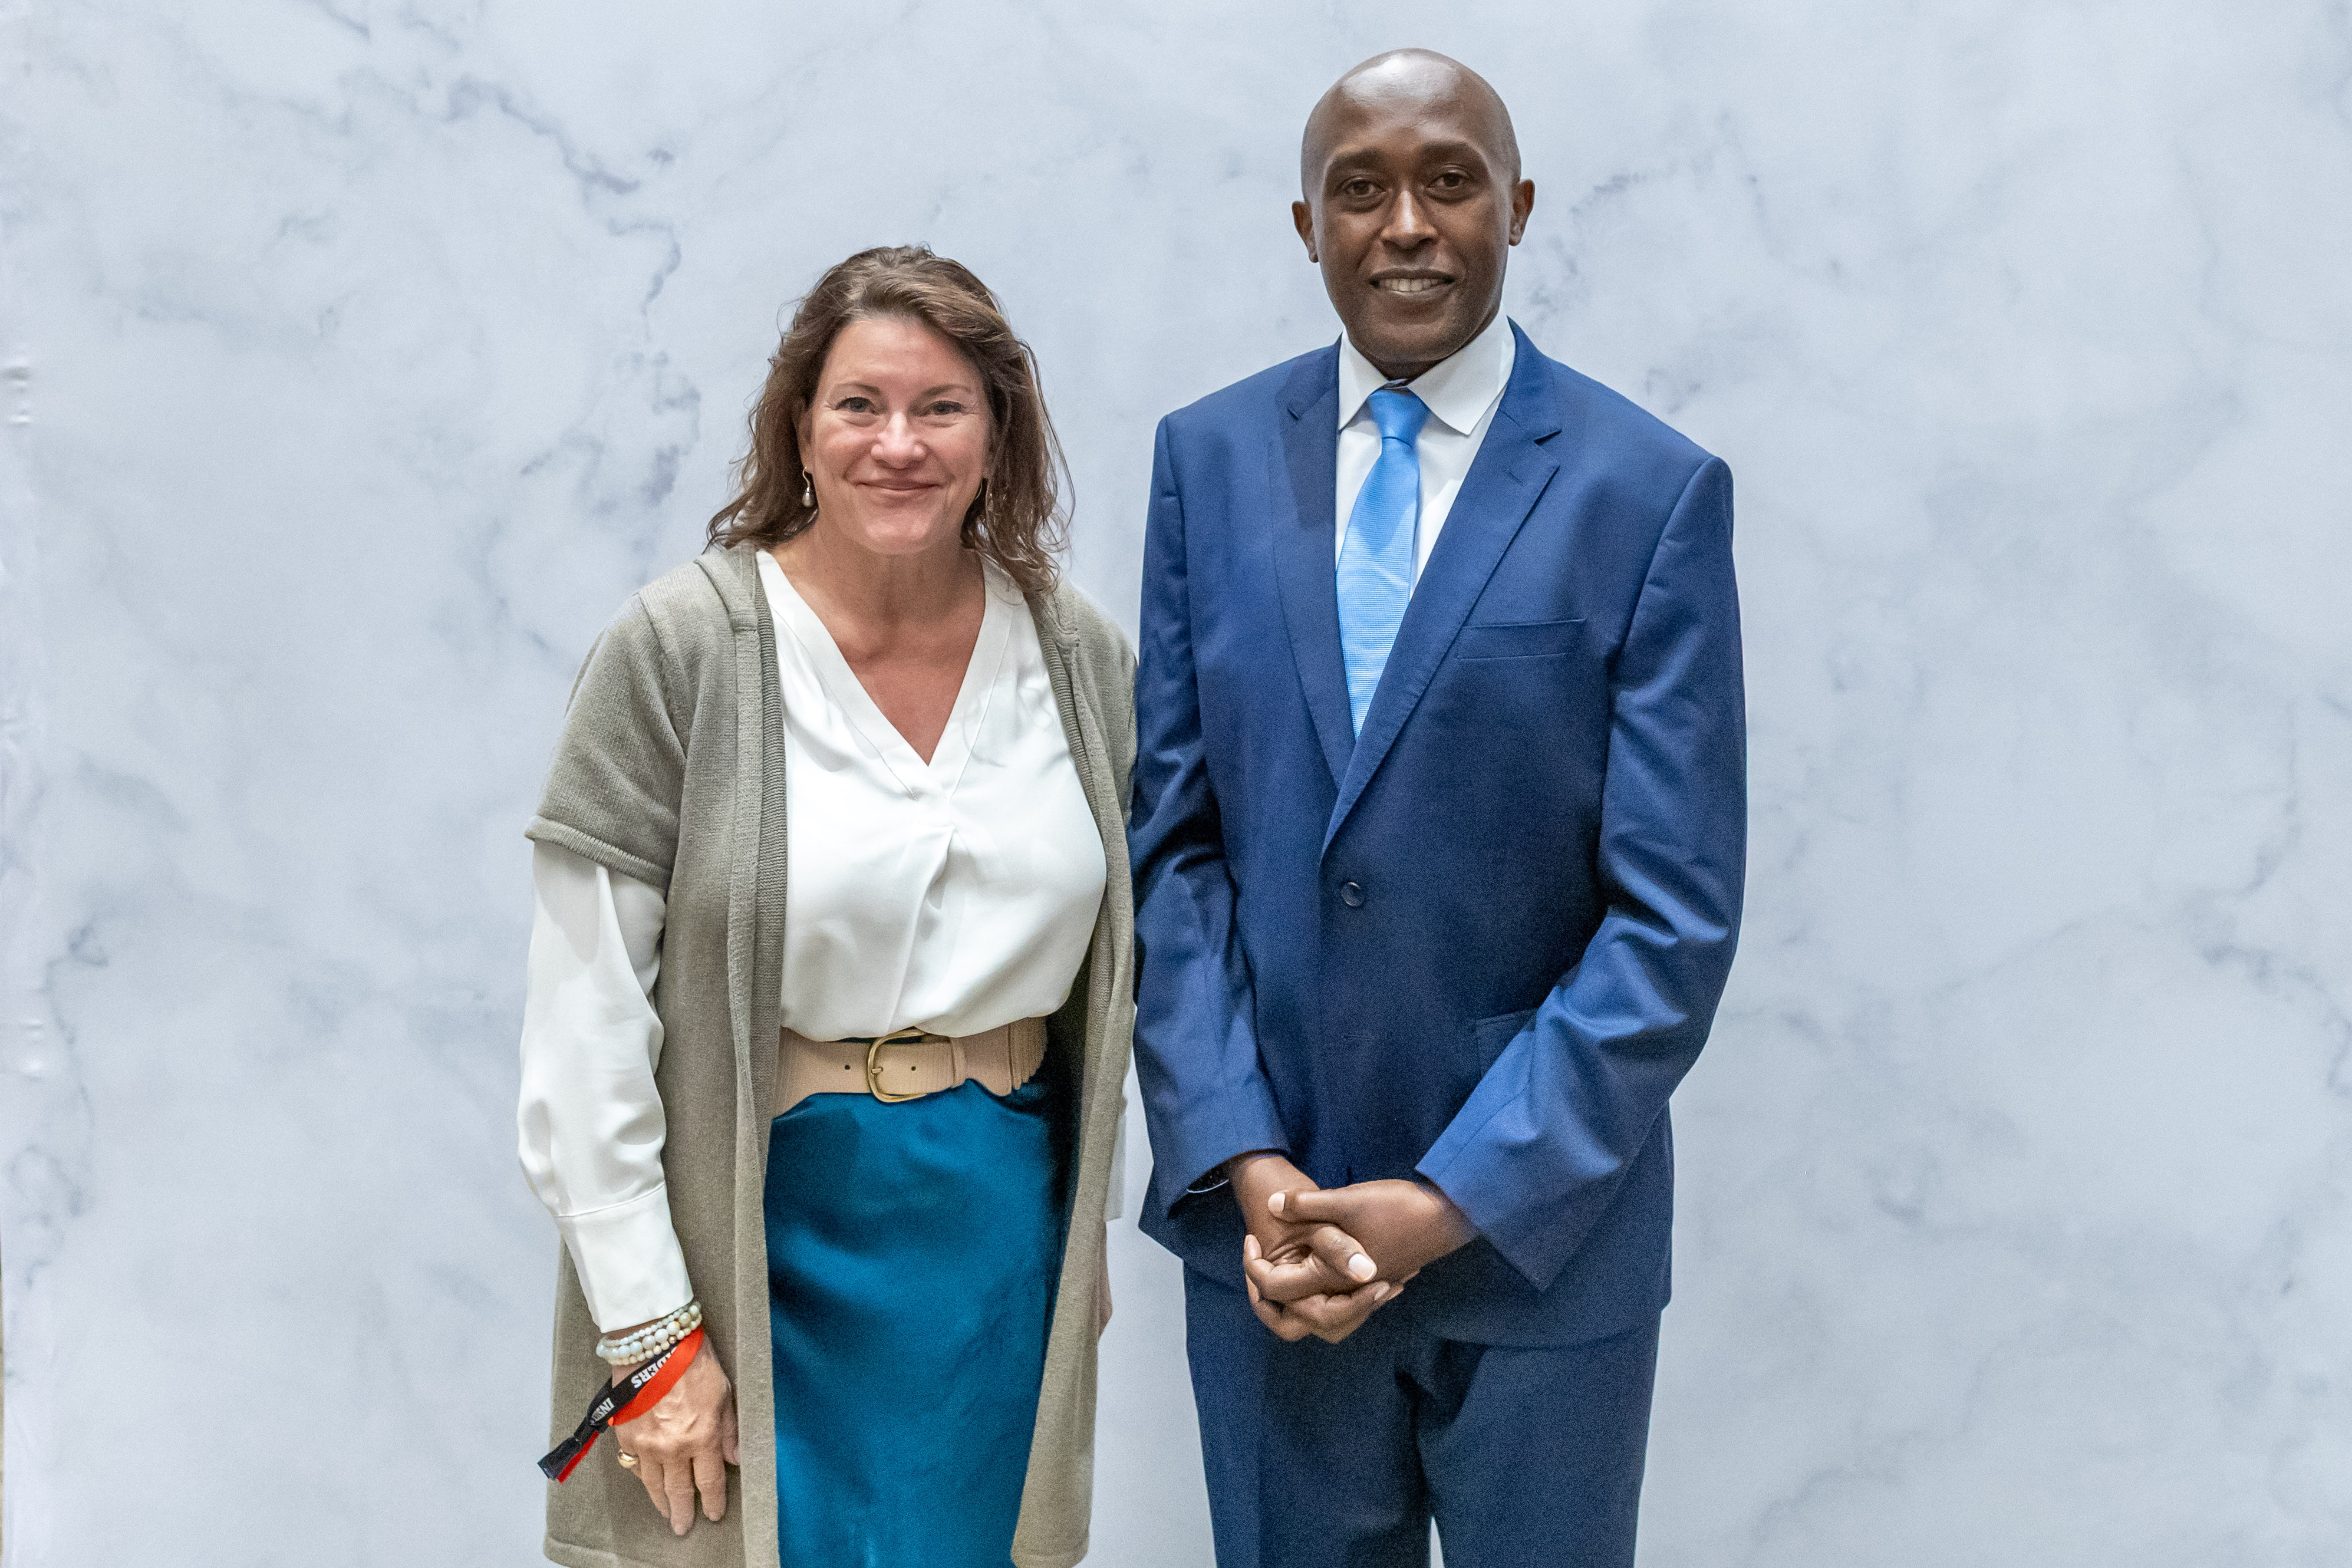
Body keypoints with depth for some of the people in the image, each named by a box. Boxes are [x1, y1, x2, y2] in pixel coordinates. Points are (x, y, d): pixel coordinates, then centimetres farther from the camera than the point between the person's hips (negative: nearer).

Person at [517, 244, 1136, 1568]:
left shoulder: (1085, 658, 1)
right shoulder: (678, 651, -11)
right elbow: (584, 1027, -11)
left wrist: (1085, 1237, 12)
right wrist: (649, 1331, -12)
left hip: (1003, 1240, 4)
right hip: (763, 1240, -3)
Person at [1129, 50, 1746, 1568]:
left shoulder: (1653, 491, -8)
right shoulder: (1210, 459, 2)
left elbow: (1674, 916, -10)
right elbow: (1172, 840, 1)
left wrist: (1451, 1202, -15)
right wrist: (1242, 1162, -8)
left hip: (1541, 1228, -2)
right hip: (1265, 1218, 2)